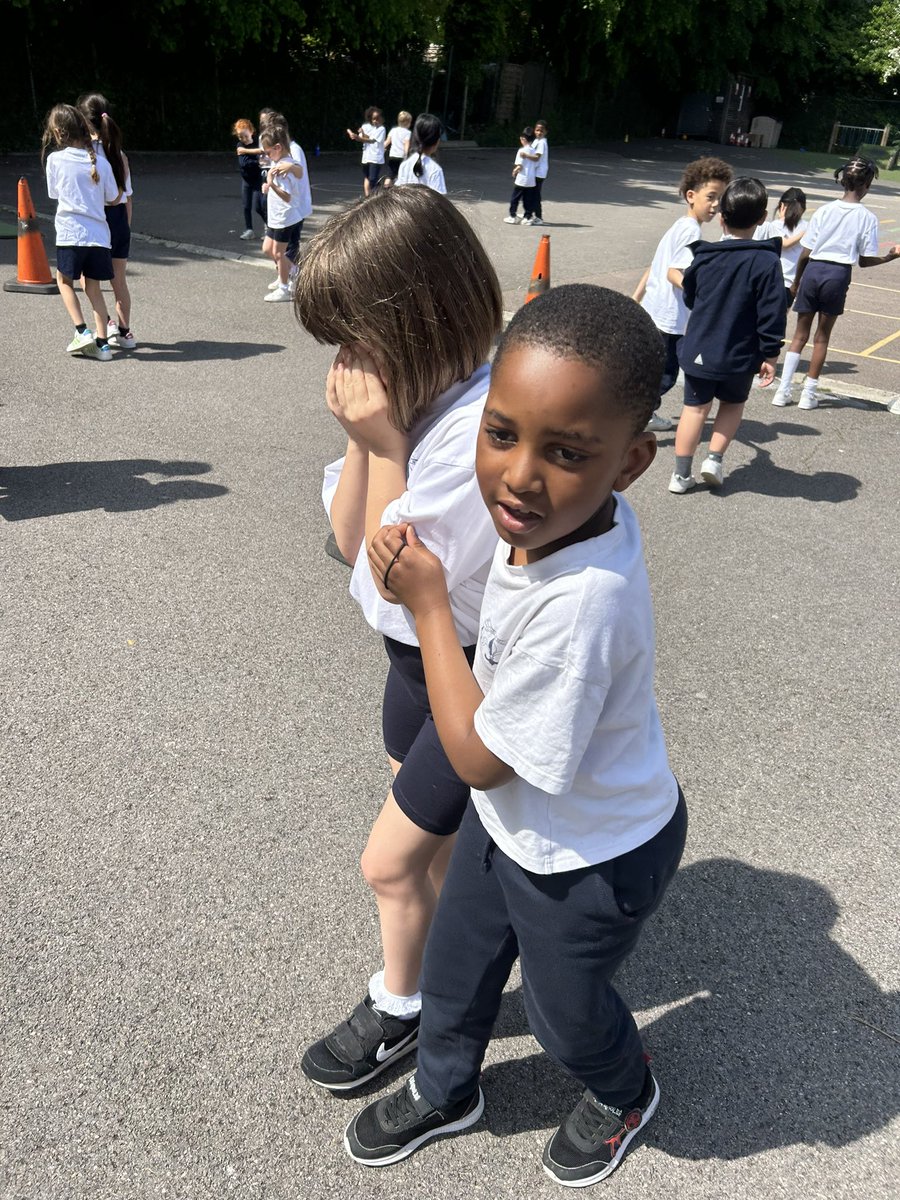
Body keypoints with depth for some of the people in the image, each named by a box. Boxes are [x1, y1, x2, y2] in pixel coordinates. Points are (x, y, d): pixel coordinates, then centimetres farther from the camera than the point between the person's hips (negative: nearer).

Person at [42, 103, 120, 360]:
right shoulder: (101, 162, 2)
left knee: (65, 281, 18)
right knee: (93, 288, 12)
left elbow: (53, 193, 11)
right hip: (99, 234, 3)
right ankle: (102, 343, 7)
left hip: (70, 234, -3)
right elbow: (114, 199, 11)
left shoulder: (54, 160, -2)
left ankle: (82, 331, 3)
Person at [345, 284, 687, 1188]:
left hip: (588, 858, -7)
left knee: (564, 1010, 24)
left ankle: (623, 1096, 60)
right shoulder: (568, 510, -20)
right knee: (455, 969, 28)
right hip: (511, 811, 7)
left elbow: (479, 757, -28)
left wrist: (427, 603, -24)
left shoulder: (581, 602, -42)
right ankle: (444, 1090, 59)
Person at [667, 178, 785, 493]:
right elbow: (772, 314, -14)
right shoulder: (767, 262, -14)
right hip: (740, 357, -2)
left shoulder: (703, 256, -2)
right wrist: (770, 355, -6)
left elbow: (689, 298, 13)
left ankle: (681, 474, 12)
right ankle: (715, 459, 12)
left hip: (697, 352, 2)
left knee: (695, 408, 11)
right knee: (733, 404, 22)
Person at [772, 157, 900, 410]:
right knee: (822, 336, 11)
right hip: (838, 275, -2)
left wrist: (796, 282, 12)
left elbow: (805, 253, 0)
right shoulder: (867, 218, -5)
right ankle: (809, 394, 15)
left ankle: (783, 390, 6)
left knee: (800, 334, 11)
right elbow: (865, 261, -2)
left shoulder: (824, 210, 0)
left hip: (813, 270, 2)